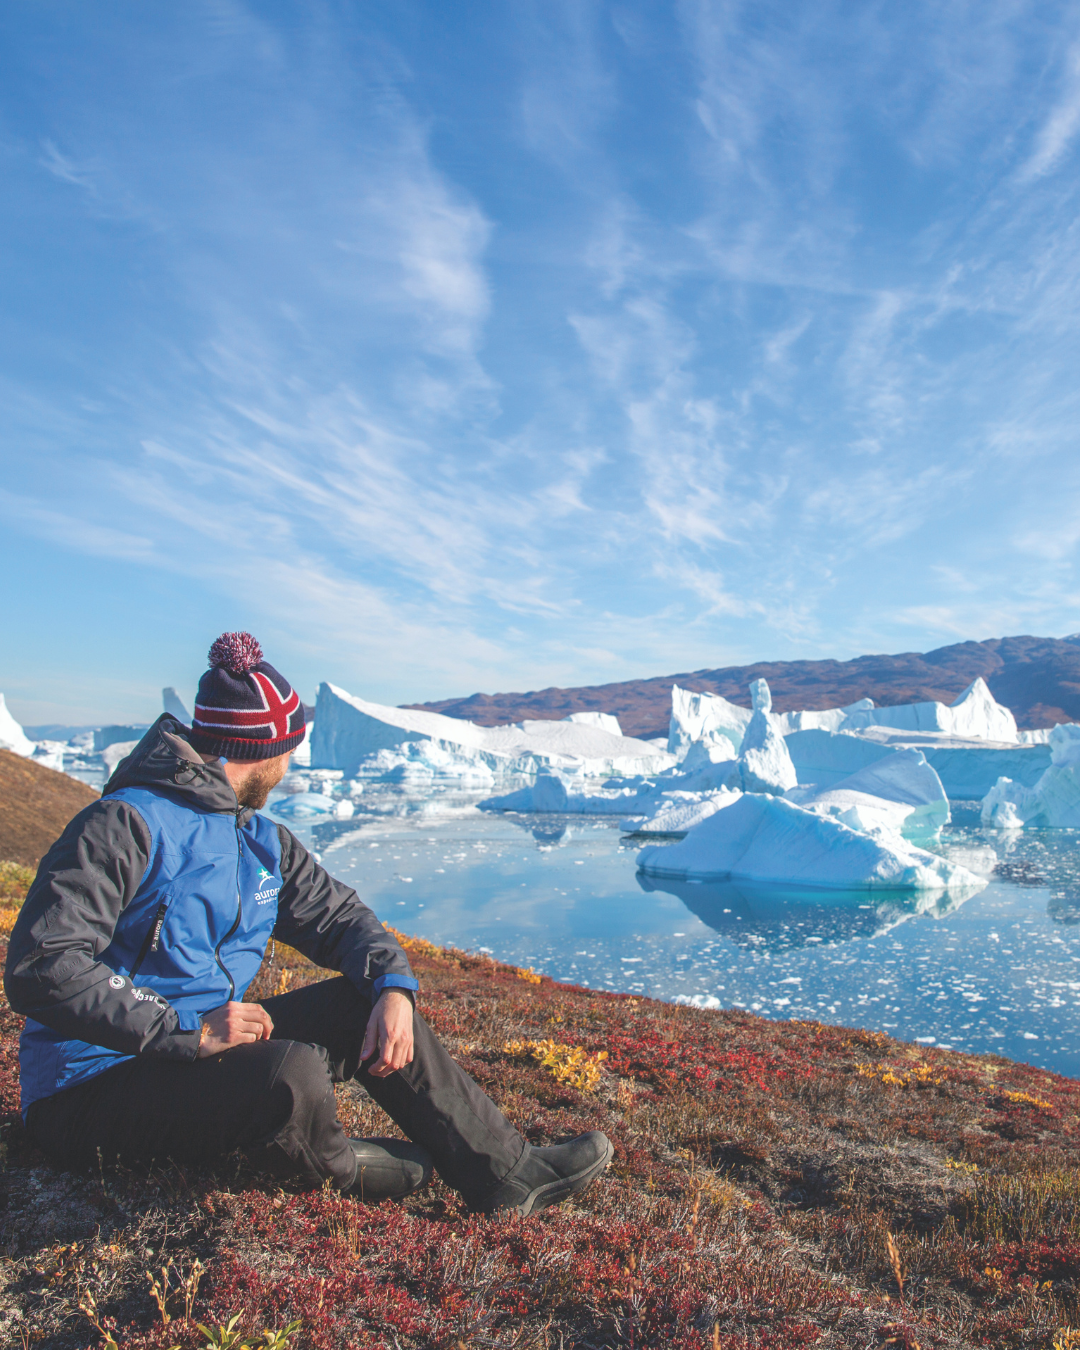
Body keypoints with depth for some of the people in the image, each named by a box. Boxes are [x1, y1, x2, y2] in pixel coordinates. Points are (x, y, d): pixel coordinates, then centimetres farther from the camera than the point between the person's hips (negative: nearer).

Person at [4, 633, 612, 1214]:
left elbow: (342, 916, 9)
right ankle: (332, 1165, 0)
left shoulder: (263, 842, 8)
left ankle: (505, 1169, 3)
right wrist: (188, 1030, -30)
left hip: (204, 1043, 8)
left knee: (369, 1003, -5)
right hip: (91, 1093, -8)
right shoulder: (124, 825, -18)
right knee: (291, 1075, -34)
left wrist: (395, 986, -12)